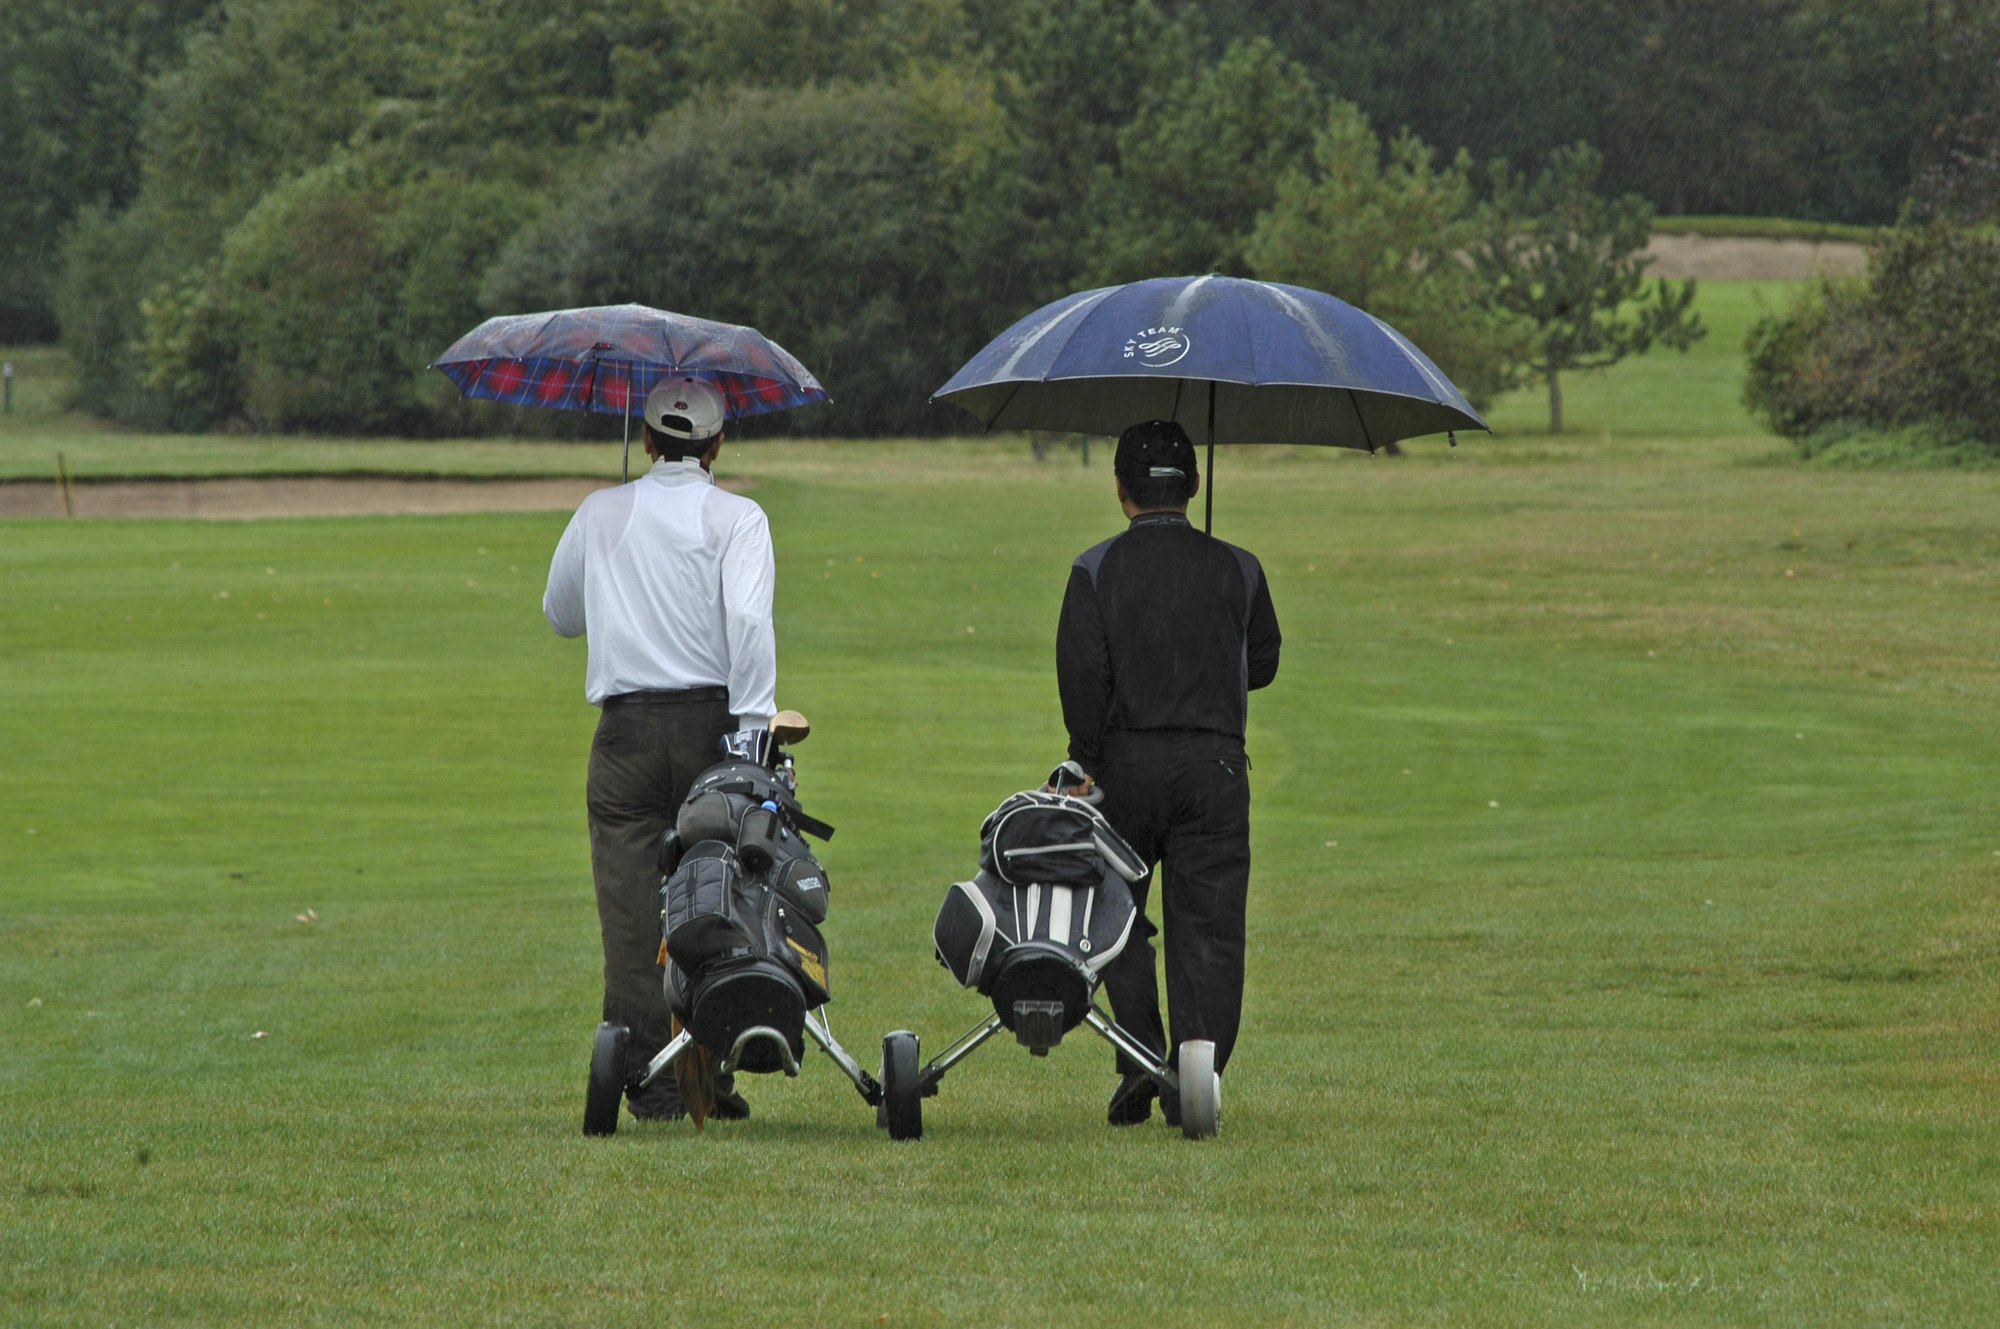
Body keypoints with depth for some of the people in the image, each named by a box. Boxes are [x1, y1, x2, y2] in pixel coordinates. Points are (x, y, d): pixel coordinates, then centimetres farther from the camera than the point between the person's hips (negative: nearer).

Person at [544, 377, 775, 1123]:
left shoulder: (600, 516, 10)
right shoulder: (736, 520, 0)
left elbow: (560, 614, 24)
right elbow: (749, 620, -14)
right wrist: (753, 725, -17)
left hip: (626, 730, 1)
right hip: (712, 719, -1)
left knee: (633, 904, 1)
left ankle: (649, 1082, -5)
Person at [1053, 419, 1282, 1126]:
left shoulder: (1096, 570, -1)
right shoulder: (1237, 570, 4)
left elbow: (1081, 673, -9)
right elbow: (1262, 664, 14)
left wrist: (1087, 766, -2)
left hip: (1126, 762, -1)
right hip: (1214, 765, 1)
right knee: (1207, 928, 2)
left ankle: (1140, 1061, 0)